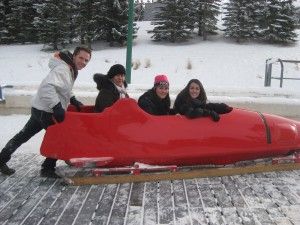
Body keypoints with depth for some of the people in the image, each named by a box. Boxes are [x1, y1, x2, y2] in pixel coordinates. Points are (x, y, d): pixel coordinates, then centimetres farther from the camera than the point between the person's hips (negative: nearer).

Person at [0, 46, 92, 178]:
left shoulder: (70, 69, 9)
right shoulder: (62, 69, -22)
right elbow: (47, 87, -37)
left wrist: (73, 100, 12)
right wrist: (57, 106, -38)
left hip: (40, 109, 10)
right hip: (45, 111, -10)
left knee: (24, 135, 18)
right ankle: (47, 169, 14)